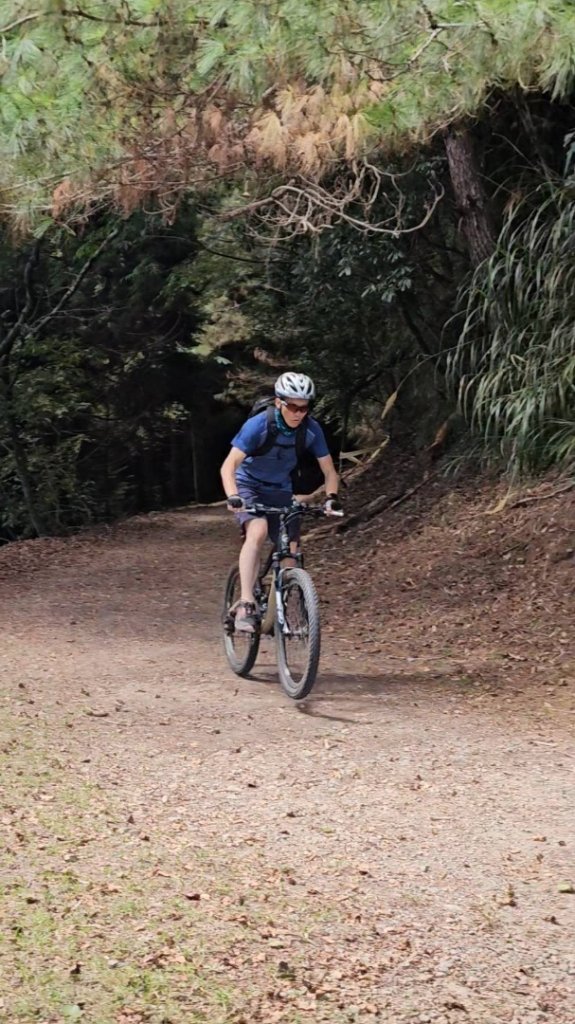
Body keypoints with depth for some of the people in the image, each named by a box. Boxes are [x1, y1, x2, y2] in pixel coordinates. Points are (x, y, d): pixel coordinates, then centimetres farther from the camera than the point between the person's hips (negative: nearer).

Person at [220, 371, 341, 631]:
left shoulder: (311, 429, -14)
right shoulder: (258, 425, -25)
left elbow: (329, 471, -6)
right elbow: (228, 466, -28)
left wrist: (331, 497, -25)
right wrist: (233, 497, -45)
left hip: (281, 492, 4)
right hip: (249, 486, -4)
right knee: (258, 531, -32)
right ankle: (246, 605, -35)